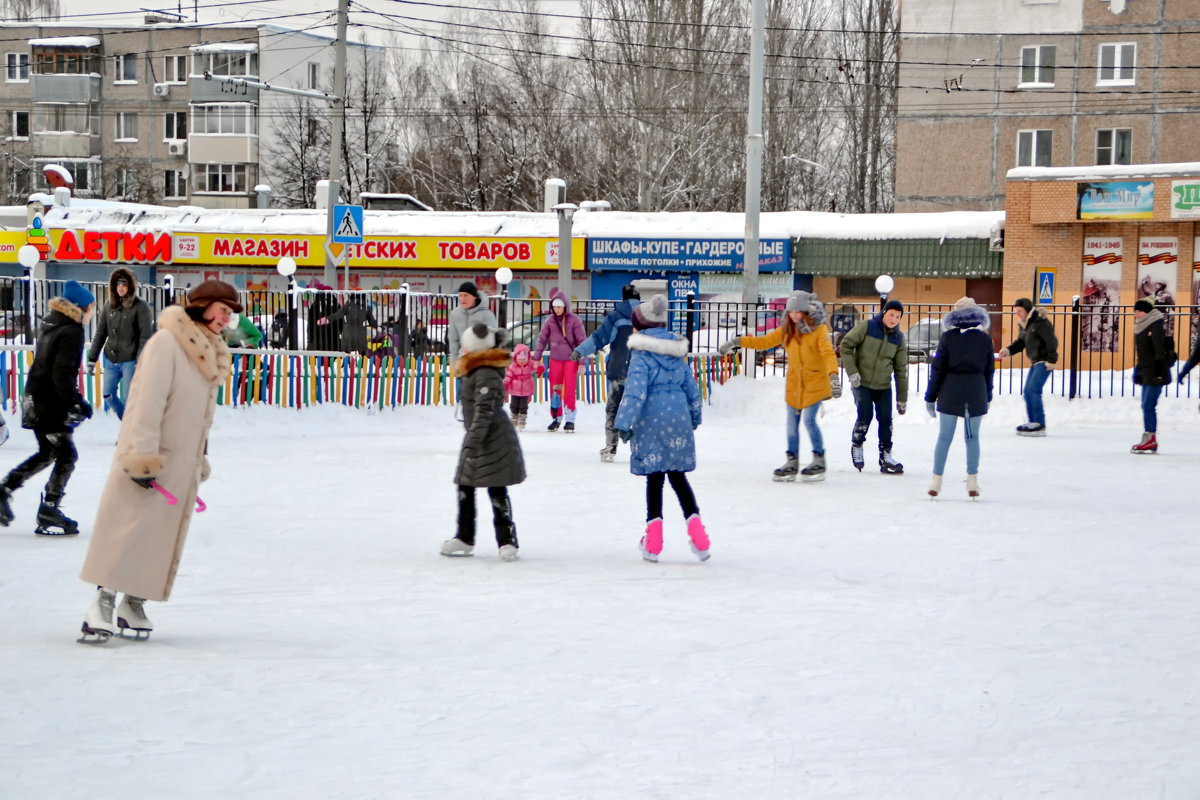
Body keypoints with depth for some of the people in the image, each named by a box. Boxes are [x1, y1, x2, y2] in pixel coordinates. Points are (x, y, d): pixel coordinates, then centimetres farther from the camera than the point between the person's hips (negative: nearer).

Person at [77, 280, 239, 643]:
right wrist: (143, 457, -23)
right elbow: (148, 400, -18)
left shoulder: (210, 354, 15)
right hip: (152, 459, -8)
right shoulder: (166, 343, -12)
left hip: (183, 464, 8)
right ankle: (104, 600, -9)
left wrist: (201, 462, 20)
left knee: (163, 535, 6)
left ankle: (134, 602, 12)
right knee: (129, 529, -10)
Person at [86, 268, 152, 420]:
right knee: (108, 395, 11)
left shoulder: (140, 306, -8)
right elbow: (100, 333, 11)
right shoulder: (109, 306, 7)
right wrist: (92, 359, 8)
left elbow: (145, 336, -11)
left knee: (129, 398, -4)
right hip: (111, 360, 6)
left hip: (130, 361, -6)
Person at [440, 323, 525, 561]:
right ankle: (464, 537, 24)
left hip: (494, 441, -10)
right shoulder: (476, 372, 11)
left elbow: (484, 412, -26)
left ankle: (507, 540, 5)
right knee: (465, 487, 14)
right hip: (478, 439, 10)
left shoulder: (486, 375, -20)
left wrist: (473, 441, -29)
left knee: (497, 491, -3)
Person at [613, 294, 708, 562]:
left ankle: (653, 540, 0)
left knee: (654, 476, 1)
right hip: (679, 418, 5)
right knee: (678, 476, 13)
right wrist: (695, 417, 31)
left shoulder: (641, 353, -8)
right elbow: (691, 387, 17)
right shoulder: (677, 351, 10)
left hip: (652, 418, -4)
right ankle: (697, 532, 3)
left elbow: (636, 388, -18)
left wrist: (624, 421, -21)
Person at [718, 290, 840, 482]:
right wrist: (736, 342, 2)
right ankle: (792, 462, 17)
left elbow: (828, 353, -23)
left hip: (816, 383, -5)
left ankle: (819, 461, 4)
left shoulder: (819, 330, -12)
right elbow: (763, 342, 9)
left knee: (809, 420, -11)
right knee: (792, 423, 6)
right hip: (794, 385, 6)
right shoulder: (786, 331, 5)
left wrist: (833, 376, -38)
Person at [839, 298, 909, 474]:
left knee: (886, 420, -3)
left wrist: (902, 398, 6)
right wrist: (852, 371, -14)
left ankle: (885, 456, 10)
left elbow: (901, 370, 6)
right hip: (861, 383, -4)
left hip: (883, 386, 4)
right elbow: (846, 344, -7)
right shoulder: (866, 327, -10)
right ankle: (856, 446, 10)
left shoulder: (899, 338, 2)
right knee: (865, 415, -16)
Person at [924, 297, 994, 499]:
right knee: (972, 437, 9)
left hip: (950, 391, -1)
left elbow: (937, 368, -4)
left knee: (944, 437, 5)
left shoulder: (948, 337, -4)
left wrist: (930, 397, 2)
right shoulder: (984, 338, 2)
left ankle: (936, 481, 5)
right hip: (976, 392, 1)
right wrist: (987, 397, 16)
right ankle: (972, 481, 7)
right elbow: (989, 370, 6)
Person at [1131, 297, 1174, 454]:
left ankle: (1150, 439, -7)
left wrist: (1159, 372, -22)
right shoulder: (1141, 327, 14)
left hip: (1155, 373, -10)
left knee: (1148, 406, -10)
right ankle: (1150, 441, 14)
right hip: (1146, 373, 10)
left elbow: (1160, 351, -19)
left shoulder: (1156, 325, -14)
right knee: (1146, 406, 10)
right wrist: (1137, 369, 23)